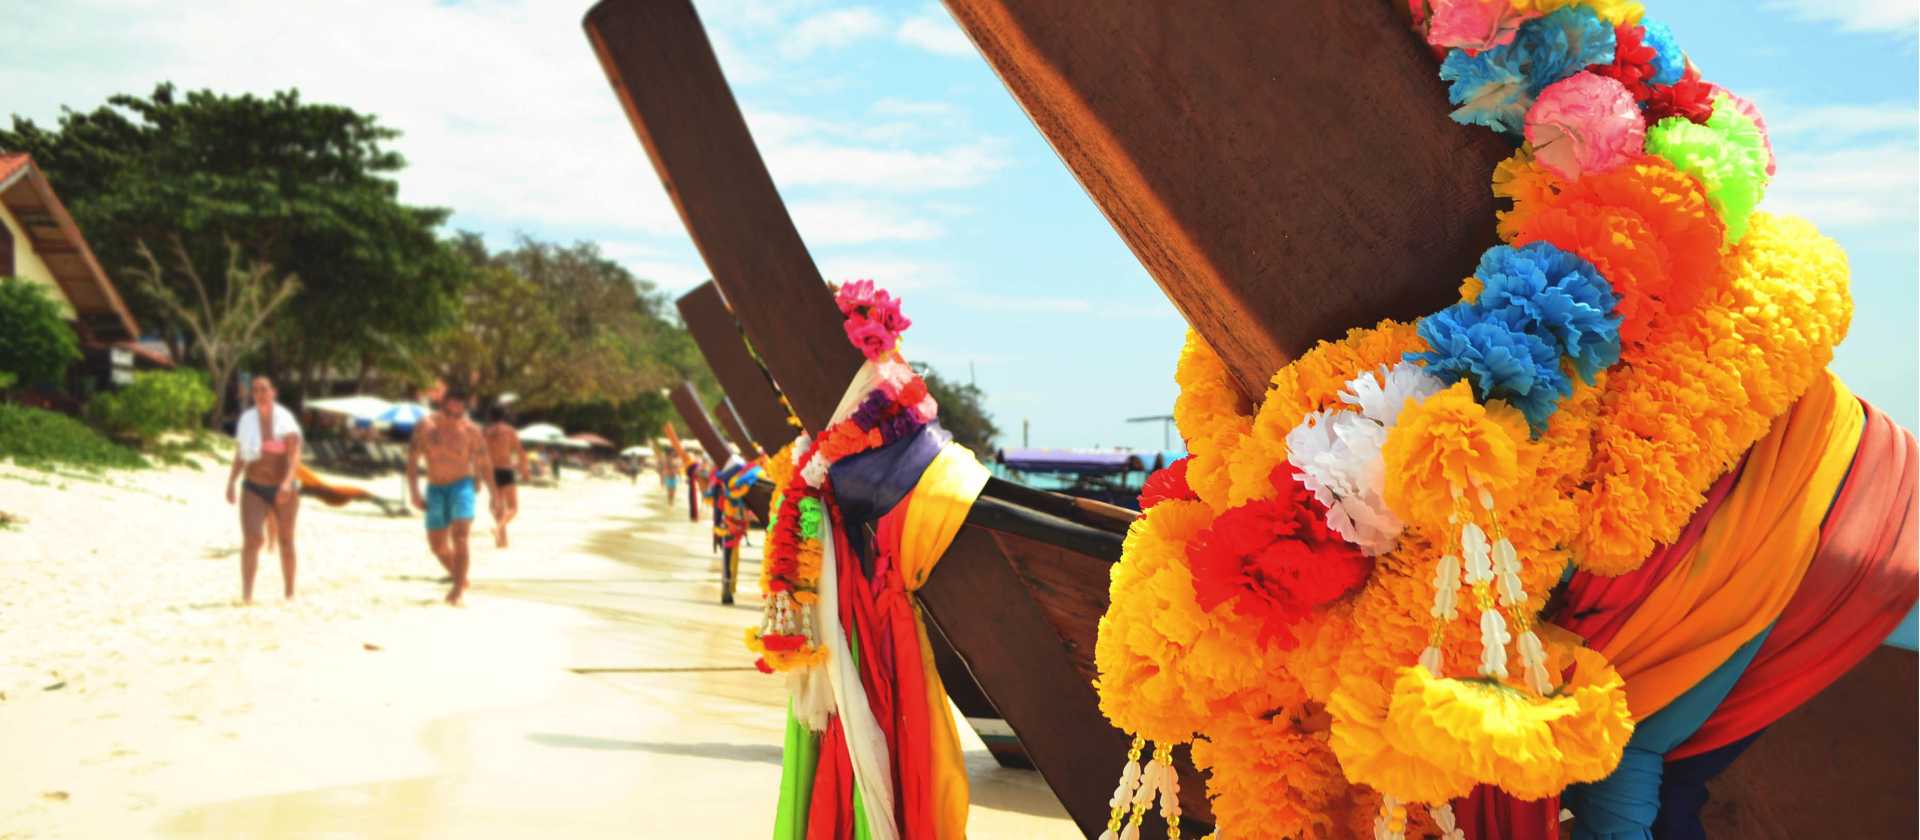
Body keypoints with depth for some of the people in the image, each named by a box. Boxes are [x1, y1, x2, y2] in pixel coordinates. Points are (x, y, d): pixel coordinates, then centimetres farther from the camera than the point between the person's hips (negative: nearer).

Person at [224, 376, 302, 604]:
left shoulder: (286, 421, -6)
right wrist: (231, 483, 5)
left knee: (286, 542, 10)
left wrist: (288, 482, -29)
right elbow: (239, 456, 11)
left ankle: (290, 593, 23)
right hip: (254, 488, 1)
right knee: (251, 539, -17)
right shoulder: (247, 420, 3)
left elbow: (294, 456, -15)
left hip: (283, 489, -1)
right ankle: (246, 593, -23)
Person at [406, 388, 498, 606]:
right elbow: (412, 459, -1)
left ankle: (459, 587, -18)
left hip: (461, 485, -3)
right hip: (435, 489, 3)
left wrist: (493, 493, 8)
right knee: (437, 545, 9)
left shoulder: (471, 430, -7)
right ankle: (460, 579, 30)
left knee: (459, 536, -21)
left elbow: (484, 463, 3)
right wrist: (414, 492, -9)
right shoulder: (426, 426, -4)